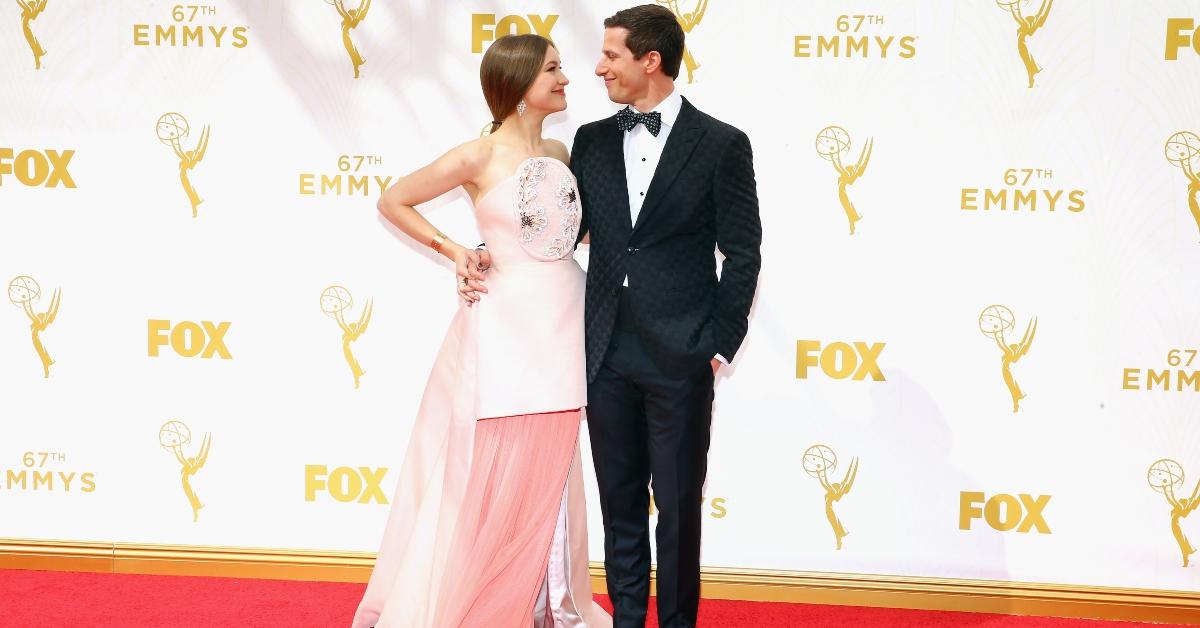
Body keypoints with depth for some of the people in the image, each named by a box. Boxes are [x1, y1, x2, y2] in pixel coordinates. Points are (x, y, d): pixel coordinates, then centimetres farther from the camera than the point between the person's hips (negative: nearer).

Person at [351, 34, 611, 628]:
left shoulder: (559, 153, 10)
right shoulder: (479, 157, -7)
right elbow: (393, 201, 2)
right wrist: (450, 250, -3)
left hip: (562, 327, 6)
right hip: (505, 326, -5)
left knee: (547, 476, 11)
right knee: (488, 475, -1)